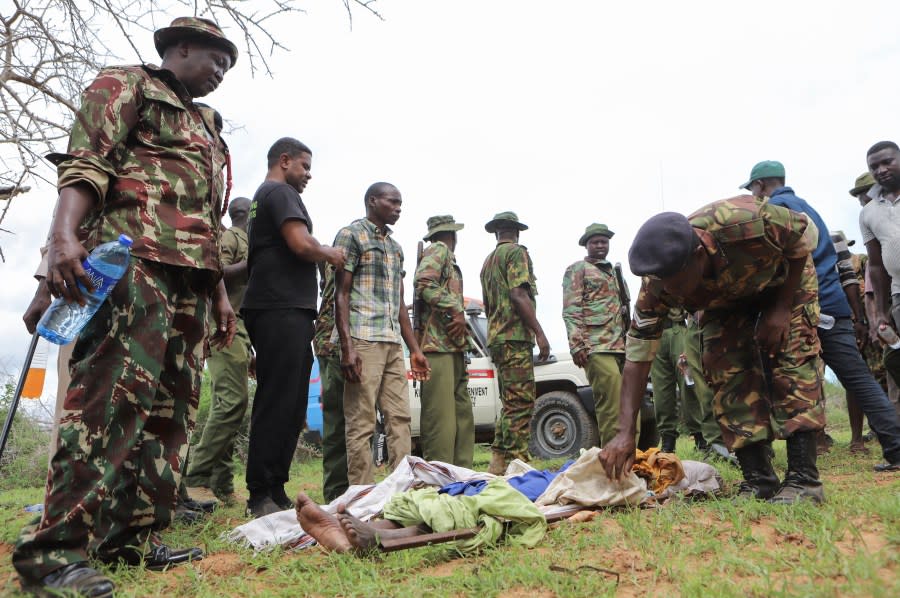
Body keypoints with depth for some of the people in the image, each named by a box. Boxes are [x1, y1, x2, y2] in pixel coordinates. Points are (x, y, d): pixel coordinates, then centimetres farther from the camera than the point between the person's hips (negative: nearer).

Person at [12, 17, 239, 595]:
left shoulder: (205, 126, 31)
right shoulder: (125, 84, 9)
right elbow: (86, 163, -8)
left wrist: (220, 291, 21)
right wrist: (64, 234, -25)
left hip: (190, 276, 8)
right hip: (133, 256, -8)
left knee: (171, 406, 3)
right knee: (115, 391, -17)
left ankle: (133, 536, 9)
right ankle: (55, 548, -12)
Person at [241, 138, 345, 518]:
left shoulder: (263, 196, 28)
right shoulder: (281, 193, -4)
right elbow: (302, 245, -18)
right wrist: (330, 254, 1)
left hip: (276, 309, 10)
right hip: (284, 310, -10)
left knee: (289, 405, 10)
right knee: (279, 404, -10)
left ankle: (274, 493, 14)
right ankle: (262, 496, -6)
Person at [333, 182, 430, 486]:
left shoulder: (395, 247, 22)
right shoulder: (351, 234, 1)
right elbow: (341, 294, -6)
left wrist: (414, 349, 16)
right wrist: (347, 347, -16)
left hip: (393, 344, 7)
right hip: (363, 341, -7)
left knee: (400, 418, 5)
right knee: (361, 423, -5)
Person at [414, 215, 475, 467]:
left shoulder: (448, 260, 30)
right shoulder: (438, 250, 1)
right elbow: (424, 283, -16)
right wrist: (455, 311, -17)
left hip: (453, 346, 10)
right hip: (437, 343, -10)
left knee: (462, 414, 9)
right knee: (441, 417, -12)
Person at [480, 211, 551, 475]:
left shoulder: (488, 260, 24)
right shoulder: (516, 252, -3)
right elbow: (518, 294, -16)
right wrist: (539, 332, -17)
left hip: (496, 337, 9)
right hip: (515, 336, -9)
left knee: (511, 403, 12)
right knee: (521, 403, -11)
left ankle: (498, 464, 12)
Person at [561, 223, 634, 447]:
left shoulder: (615, 273, 27)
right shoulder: (577, 269, 5)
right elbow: (571, 310, -5)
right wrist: (577, 345, -16)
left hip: (623, 346, 7)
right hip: (597, 347, -7)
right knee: (611, 405, -14)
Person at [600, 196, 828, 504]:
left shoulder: (749, 222, -44)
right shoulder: (658, 286, -33)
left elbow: (804, 236, -21)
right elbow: (637, 355, -30)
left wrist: (781, 308, -24)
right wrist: (626, 432, -36)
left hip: (786, 277, -2)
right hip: (726, 298, 3)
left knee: (792, 356, -20)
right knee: (727, 371, -12)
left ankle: (803, 479, -16)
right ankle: (758, 480, -3)